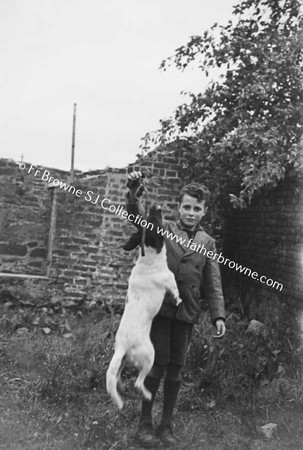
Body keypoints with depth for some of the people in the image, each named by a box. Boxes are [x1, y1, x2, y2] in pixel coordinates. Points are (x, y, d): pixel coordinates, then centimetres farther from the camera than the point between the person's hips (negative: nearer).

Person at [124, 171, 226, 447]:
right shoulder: (163, 229, 3)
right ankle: (145, 423, 15)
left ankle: (167, 425, 23)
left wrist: (218, 315, -3)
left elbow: (213, 284, 8)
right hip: (159, 307, -3)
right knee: (158, 364, -3)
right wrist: (133, 195, -35)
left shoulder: (208, 243, 10)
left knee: (176, 368, 8)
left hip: (186, 313, 3)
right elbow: (139, 217, -15)